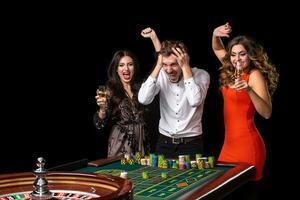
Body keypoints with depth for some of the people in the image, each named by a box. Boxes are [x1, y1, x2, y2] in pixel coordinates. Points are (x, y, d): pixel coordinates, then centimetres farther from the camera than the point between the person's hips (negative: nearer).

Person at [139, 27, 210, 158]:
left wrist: (185, 67, -23)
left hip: (191, 144, -2)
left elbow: (195, 101, -27)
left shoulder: (201, 75, -9)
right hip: (164, 143, 2)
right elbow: (143, 99, -18)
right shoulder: (161, 75, -4)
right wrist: (158, 66, -18)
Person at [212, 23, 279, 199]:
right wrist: (216, 35, 5)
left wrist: (249, 90, -34)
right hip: (230, 143, 7)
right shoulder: (232, 72, 9)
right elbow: (218, 50, 25)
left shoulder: (255, 75, -11)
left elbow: (267, 113, -20)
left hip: (247, 144, -7)